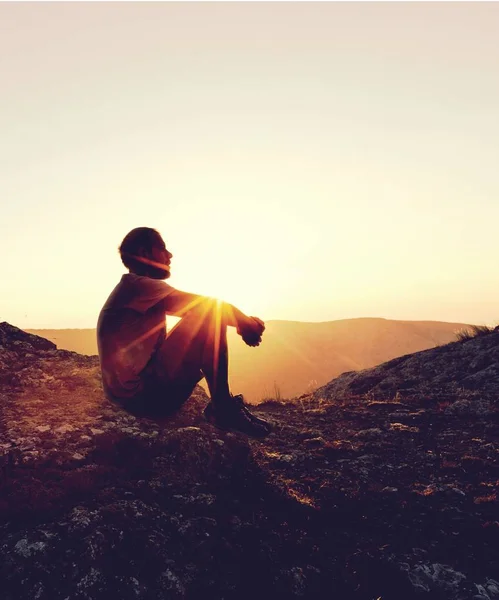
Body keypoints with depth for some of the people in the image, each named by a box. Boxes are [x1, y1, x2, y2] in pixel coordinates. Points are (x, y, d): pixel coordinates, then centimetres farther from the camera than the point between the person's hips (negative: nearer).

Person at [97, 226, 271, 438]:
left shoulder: (143, 292, 20)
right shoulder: (135, 285, -11)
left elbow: (197, 307, 15)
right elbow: (205, 304, -17)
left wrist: (242, 321, 2)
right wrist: (244, 321, -3)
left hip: (145, 389, 10)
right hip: (142, 393, -10)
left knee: (213, 319, 13)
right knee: (209, 312, -18)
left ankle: (222, 405, 6)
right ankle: (223, 410, -11)